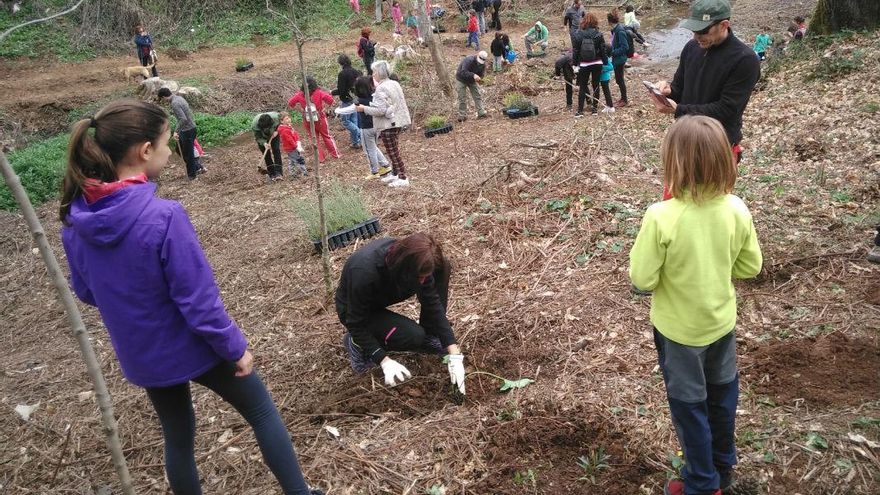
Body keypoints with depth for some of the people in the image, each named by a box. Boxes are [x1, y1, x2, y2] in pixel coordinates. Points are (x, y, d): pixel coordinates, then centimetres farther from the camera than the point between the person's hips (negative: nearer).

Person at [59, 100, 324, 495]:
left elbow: (85, 291, 7)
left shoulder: (75, 218, -8)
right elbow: (199, 301, -24)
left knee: (177, 438, 25)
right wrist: (235, 347, -11)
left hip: (141, 356, 6)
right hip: (193, 347, -6)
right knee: (263, 413, 16)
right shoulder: (163, 217, -30)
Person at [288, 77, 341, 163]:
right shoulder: (319, 92, -15)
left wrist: (296, 107, 15)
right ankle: (335, 154, 22)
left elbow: (290, 103, -4)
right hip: (320, 118, -1)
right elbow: (330, 99, -21)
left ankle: (320, 158, 17)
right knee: (327, 136, 16)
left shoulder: (300, 95, -10)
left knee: (314, 139, 15)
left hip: (307, 121, 1)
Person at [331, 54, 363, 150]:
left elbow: (340, 91, -19)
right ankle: (356, 142, 16)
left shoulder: (342, 74, -18)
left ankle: (362, 135, -7)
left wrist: (332, 92, -3)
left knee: (345, 121, 4)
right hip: (356, 99, 7)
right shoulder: (356, 72, 4)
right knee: (354, 121, 14)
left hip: (346, 101, -7)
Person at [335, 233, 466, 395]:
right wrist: (385, 362, -32)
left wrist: (454, 355, -26)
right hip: (354, 310, -5)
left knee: (442, 268, -14)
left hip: (384, 297, 5)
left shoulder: (413, 260, -25)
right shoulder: (364, 273, -41)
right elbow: (357, 324, -28)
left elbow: (434, 305, -21)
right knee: (413, 336, -28)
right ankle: (357, 343, -2)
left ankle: (429, 338, -1)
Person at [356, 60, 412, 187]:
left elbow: (380, 110, -24)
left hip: (388, 125, -9)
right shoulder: (395, 84, 9)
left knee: (393, 152, -2)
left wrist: (364, 108, -13)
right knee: (394, 151, 19)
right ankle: (394, 174, 30)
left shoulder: (381, 89, -19)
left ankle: (403, 178, 2)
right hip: (397, 122, 9)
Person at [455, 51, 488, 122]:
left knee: (478, 96, 0)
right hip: (461, 80, -5)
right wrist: (473, 75, -55)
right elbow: (463, 72, -42)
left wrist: (478, 78, -30)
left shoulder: (483, 64, -14)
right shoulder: (469, 60, -34)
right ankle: (462, 116, 4)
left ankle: (481, 113, 3)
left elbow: (482, 73, -6)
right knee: (462, 98, -3)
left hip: (472, 81, 5)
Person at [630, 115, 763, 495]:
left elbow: (642, 279, -22)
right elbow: (751, 267, -3)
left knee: (689, 404, 15)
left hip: (679, 328, -4)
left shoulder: (661, 217, -29)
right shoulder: (737, 210, -14)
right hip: (722, 320, 5)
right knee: (722, 393, 26)